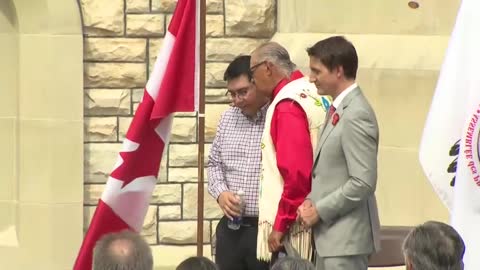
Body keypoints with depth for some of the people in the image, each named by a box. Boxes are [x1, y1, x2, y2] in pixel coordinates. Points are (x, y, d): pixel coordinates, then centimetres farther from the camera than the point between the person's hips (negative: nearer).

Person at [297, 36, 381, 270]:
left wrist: (319, 210, -14)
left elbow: (363, 183, -22)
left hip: (347, 239, -10)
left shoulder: (357, 115, -17)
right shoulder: (337, 110, 13)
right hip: (329, 235, 10)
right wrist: (311, 200, 3)